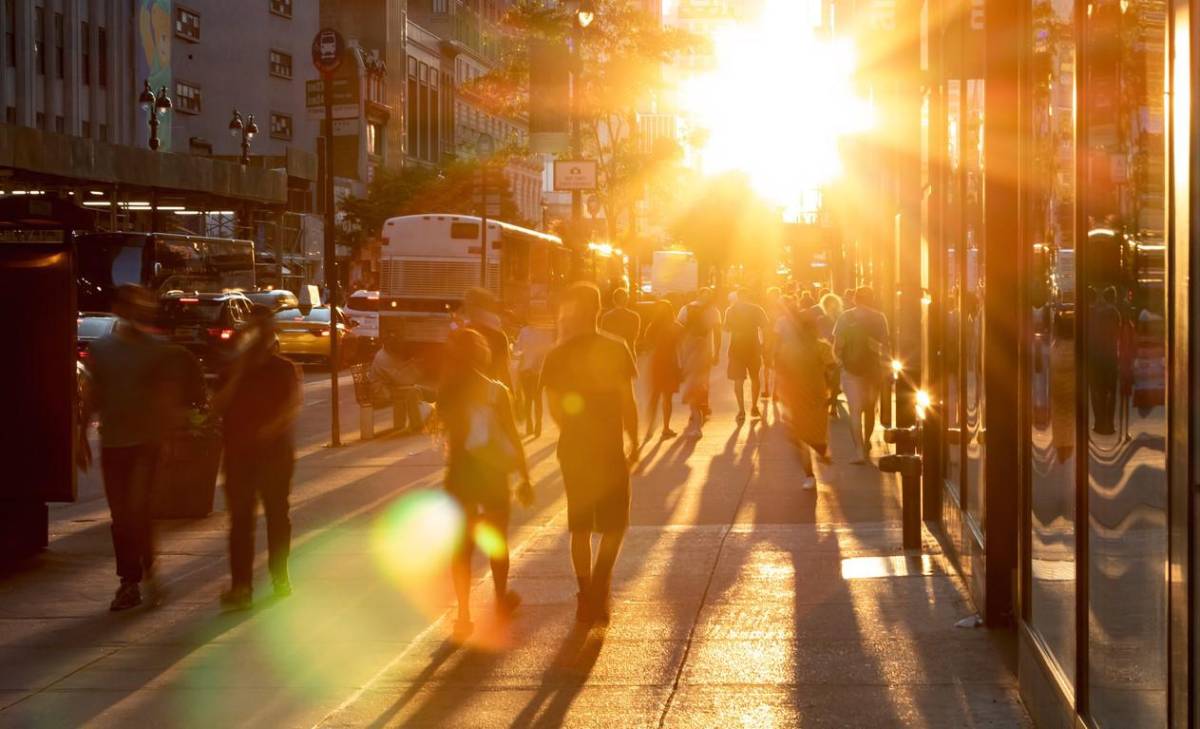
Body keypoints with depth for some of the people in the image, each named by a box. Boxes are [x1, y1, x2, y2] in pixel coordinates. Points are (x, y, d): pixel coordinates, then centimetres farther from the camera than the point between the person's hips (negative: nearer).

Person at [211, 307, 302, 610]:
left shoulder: (284, 369, 6)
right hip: (238, 451, 1)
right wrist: (238, 374, -10)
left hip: (275, 450, -1)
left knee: (277, 514, 6)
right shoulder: (233, 370, 10)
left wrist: (272, 428, -23)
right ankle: (240, 585, -8)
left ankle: (279, 577, 19)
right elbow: (218, 406, -2)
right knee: (240, 518, -5)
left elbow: (293, 404, -8)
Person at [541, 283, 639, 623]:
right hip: (609, 450, -2)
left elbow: (555, 409, 1)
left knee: (580, 527, 13)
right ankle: (599, 590, -9)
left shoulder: (557, 356, -2)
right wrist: (634, 441, 4)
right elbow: (627, 401, -8)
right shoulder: (615, 349, -8)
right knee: (614, 524, 8)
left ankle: (587, 597, 15)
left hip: (573, 450, 2)